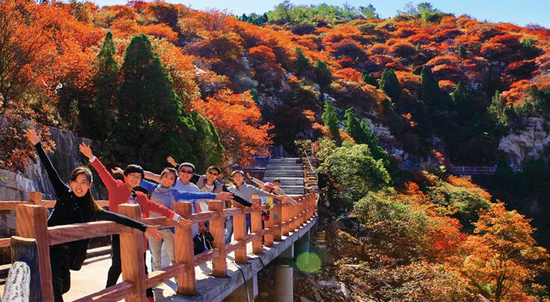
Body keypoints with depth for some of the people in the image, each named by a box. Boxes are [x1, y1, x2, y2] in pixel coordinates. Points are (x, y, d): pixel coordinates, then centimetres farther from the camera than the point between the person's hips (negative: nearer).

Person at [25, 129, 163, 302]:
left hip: (68, 255, 4)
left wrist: (143, 228, -6)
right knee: (56, 288, -10)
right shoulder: (64, 194, 0)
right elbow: (50, 170, -1)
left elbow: (116, 218, -1)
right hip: (51, 249, -3)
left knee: (64, 287, 12)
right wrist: (37, 145, -1)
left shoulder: (91, 209, 4)